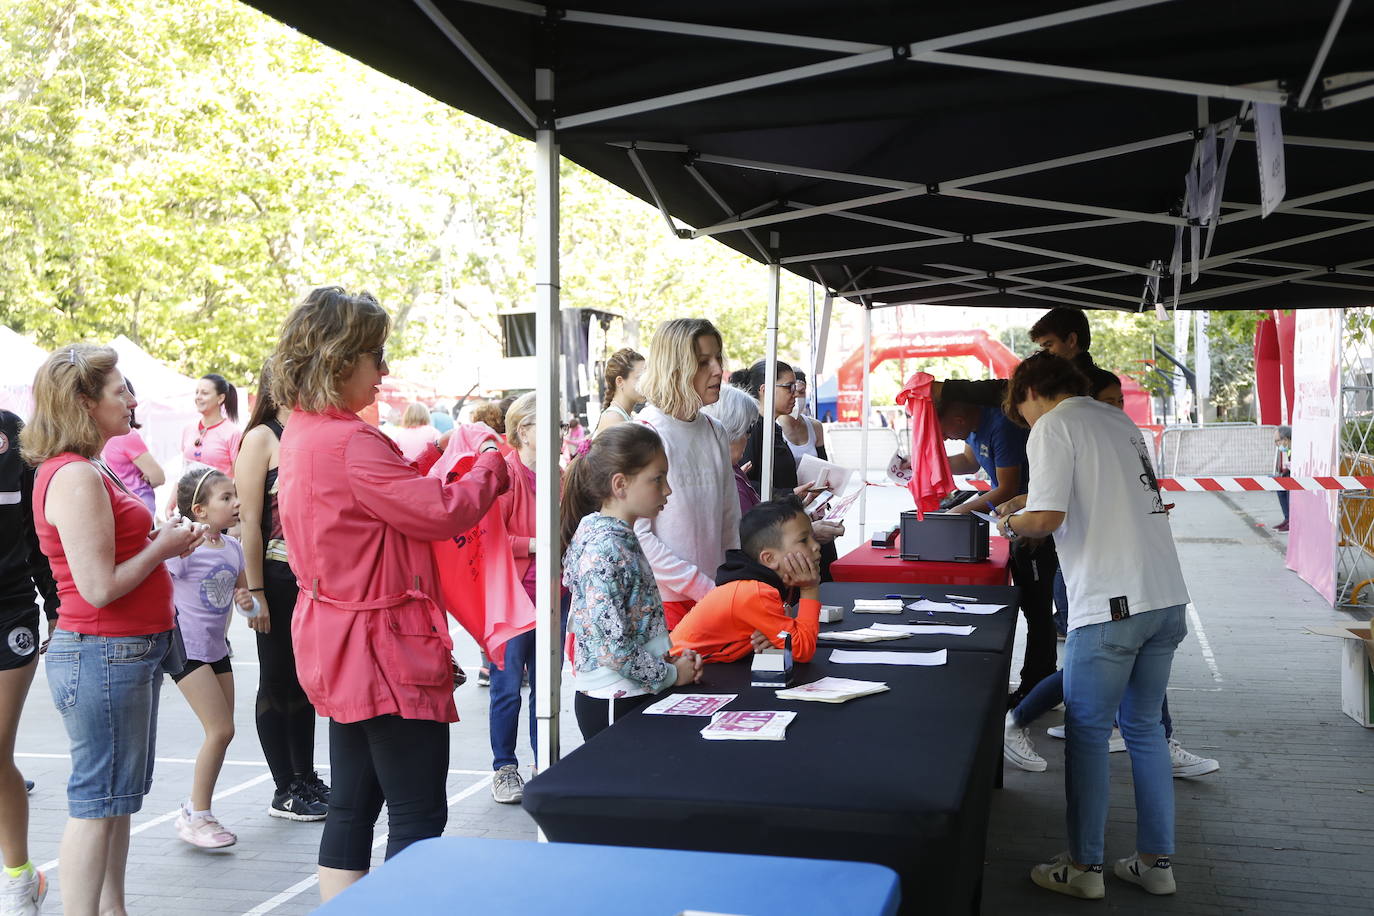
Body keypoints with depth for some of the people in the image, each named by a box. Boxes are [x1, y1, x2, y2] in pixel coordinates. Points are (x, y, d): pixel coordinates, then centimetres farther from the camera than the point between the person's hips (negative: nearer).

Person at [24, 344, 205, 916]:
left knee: (117, 796, 18)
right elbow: (99, 587, -24)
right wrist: (162, 548, -12)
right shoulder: (75, 478, -19)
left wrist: (160, 541, 4)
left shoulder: (86, 472, 14)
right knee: (97, 802, -2)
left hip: (128, 653, 11)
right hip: (102, 655, -11)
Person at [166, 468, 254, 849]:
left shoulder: (232, 547, 5)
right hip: (186, 650, -8)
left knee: (221, 733, 11)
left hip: (217, 649, 8)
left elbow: (241, 595, 16)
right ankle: (197, 817, 4)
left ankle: (193, 810, 26)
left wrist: (248, 603, -5)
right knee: (221, 731, -10)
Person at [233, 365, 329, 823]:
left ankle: (306, 779, 25)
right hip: (278, 578, -6)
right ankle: (284, 790, 15)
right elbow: (249, 520, -13)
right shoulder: (262, 438, -8)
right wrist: (255, 592, -17)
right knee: (278, 682, 5)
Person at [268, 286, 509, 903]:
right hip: (382, 649, -10)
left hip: (336, 641, 10)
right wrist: (490, 466, -3)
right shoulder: (350, 443, -22)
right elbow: (442, 513, -20)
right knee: (419, 814, -1)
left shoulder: (300, 433, 9)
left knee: (353, 806, 16)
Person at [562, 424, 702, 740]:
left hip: (633, 695, 9)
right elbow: (612, 646, -23)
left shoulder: (623, 537, 9)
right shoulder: (603, 548, -20)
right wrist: (672, 674, -12)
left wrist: (671, 657, 4)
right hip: (613, 702, -9)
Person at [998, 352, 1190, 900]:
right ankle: (1156, 862, 24)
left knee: (1087, 732, 5)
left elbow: (1047, 517, -17)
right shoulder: (1120, 421, 18)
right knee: (1145, 728, 17)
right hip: (1168, 598, 8)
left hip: (1111, 604, -8)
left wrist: (1012, 525, 4)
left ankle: (1083, 869, 14)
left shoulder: (1053, 426, -6)